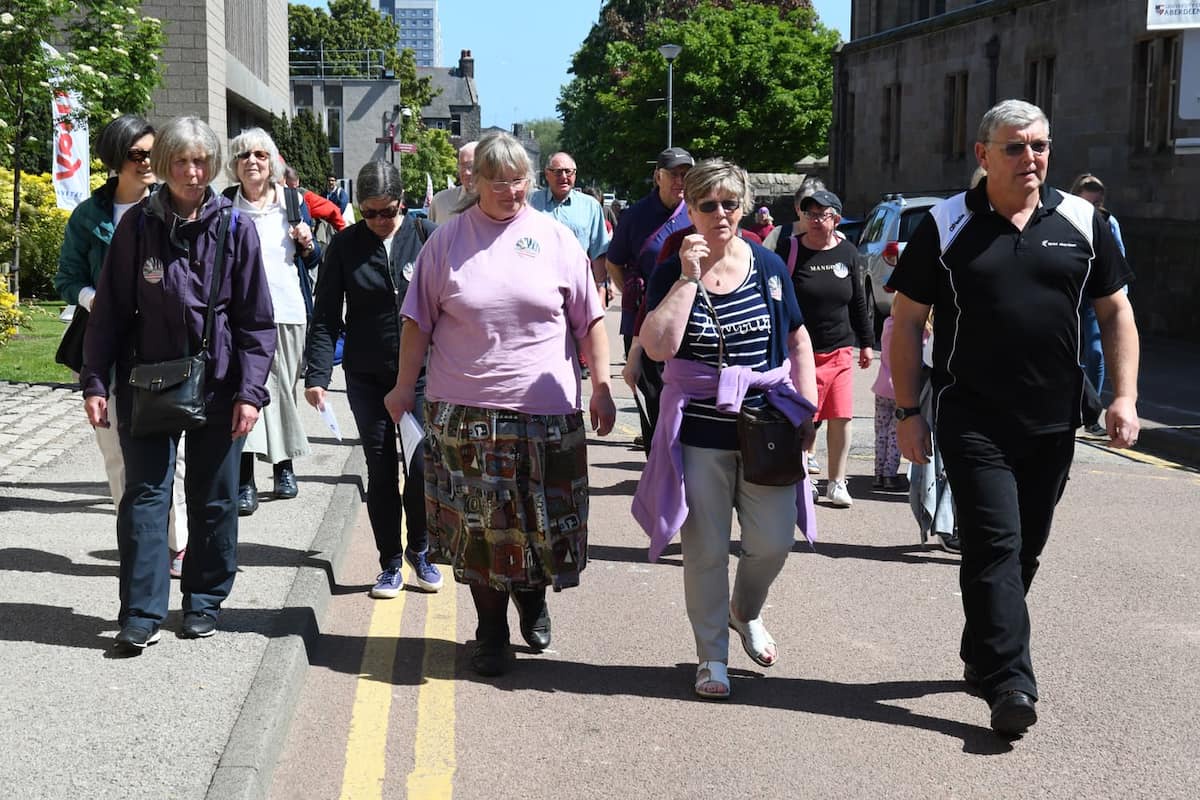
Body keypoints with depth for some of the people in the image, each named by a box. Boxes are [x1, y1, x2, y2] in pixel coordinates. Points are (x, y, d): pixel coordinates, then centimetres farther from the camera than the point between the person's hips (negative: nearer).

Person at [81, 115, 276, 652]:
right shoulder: (137, 225, -2)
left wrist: (250, 391, -6)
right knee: (145, 493, -1)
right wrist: (96, 382, -2)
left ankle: (205, 601, 23)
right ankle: (141, 613, 5)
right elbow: (110, 311, 2)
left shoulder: (235, 228, -3)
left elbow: (256, 320, 0)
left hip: (216, 384, 0)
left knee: (214, 498, 9)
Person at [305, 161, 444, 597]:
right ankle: (390, 563, 20)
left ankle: (419, 550, 21)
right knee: (380, 470, 6)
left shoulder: (425, 236, -3)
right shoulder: (345, 245, 0)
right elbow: (326, 317, 0)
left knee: (422, 464, -4)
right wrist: (317, 374, -10)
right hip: (367, 377, 1)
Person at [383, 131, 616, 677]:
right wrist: (405, 386, 7)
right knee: (479, 524, 2)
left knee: (542, 522, 7)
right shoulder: (447, 240, 4)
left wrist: (601, 387, 1)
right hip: (464, 409, 0)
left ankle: (533, 598, 36)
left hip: (546, 408, 0)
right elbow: (418, 321, 8)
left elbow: (590, 321, 6)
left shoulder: (554, 238, 4)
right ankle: (491, 631, 18)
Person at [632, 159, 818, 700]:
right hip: (699, 431, -2)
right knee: (706, 550, 4)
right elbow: (659, 346, -19)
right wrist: (690, 276, -18)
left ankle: (745, 613, 35)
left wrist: (805, 406, 6)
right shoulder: (671, 274, -3)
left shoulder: (767, 266, 4)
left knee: (773, 543, 2)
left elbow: (797, 339, 12)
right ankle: (712, 656, 20)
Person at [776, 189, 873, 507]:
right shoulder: (788, 249, -3)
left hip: (840, 350, 3)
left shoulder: (848, 253, 8)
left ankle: (837, 483, 11)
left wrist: (865, 342, 16)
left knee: (841, 418, 1)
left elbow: (858, 301, 16)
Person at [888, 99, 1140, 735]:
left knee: (1025, 550, 13)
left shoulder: (1082, 222, 6)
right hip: (973, 421, -3)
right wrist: (907, 412, -4)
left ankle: (982, 655, 30)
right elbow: (907, 320, 1)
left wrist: (1125, 396, 0)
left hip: (1053, 423, 4)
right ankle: (1009, 683, -8)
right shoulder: (945, 226, -1)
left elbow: (1115, 311, 11)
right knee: (994, 546, -10)